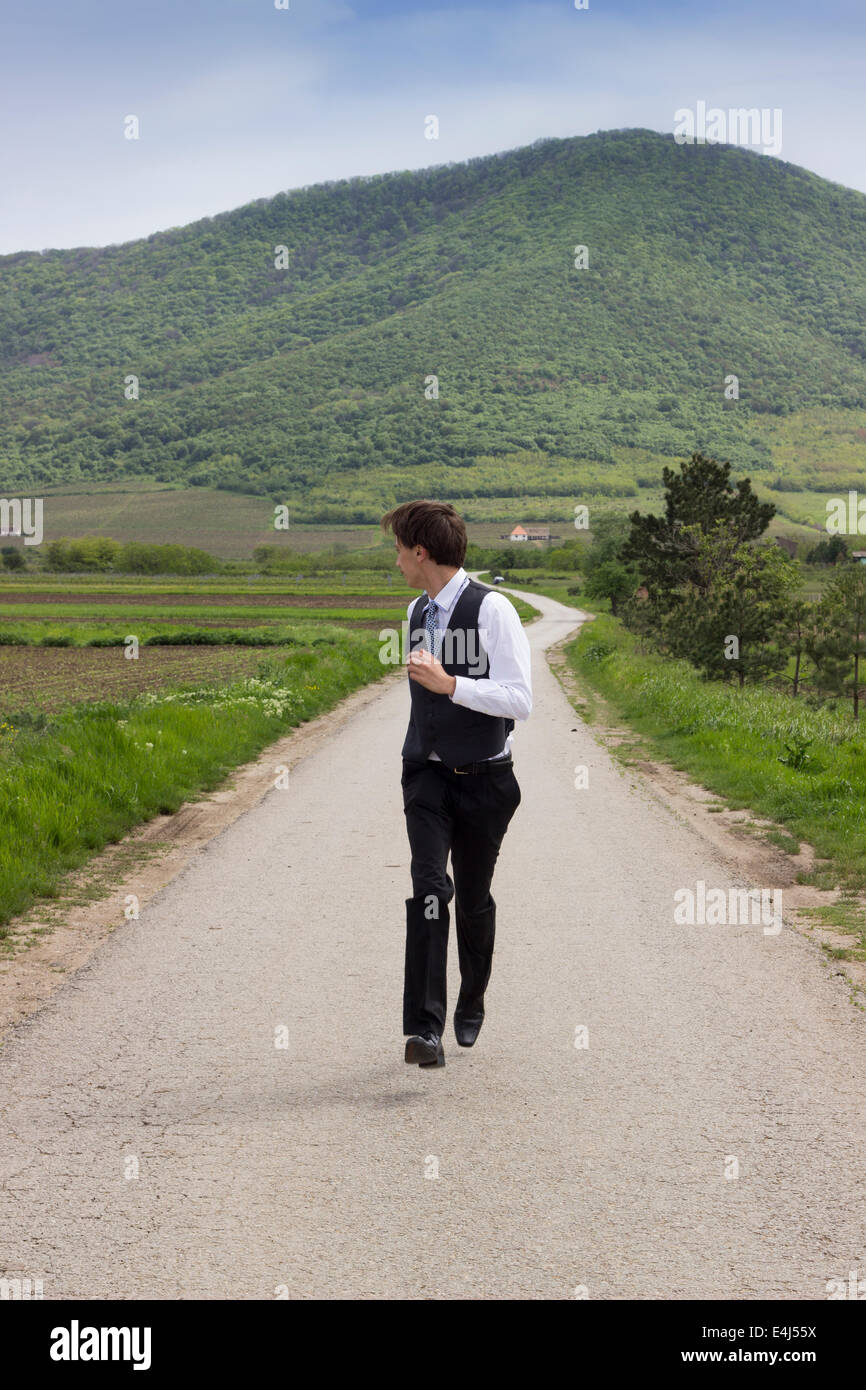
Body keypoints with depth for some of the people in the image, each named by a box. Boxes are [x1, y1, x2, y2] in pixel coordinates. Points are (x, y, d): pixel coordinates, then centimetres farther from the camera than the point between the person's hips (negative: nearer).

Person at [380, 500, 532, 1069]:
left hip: (484, 781, -4)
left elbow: (520, 701, -19)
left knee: (472, 898, 11)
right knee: (429, 888, -15)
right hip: (427, 774, 4)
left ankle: (472, 1005, 37)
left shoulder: (492, 610, -14)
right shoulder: (417, 611, 9)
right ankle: (425, 1028, -19)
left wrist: (448, 683, -25)